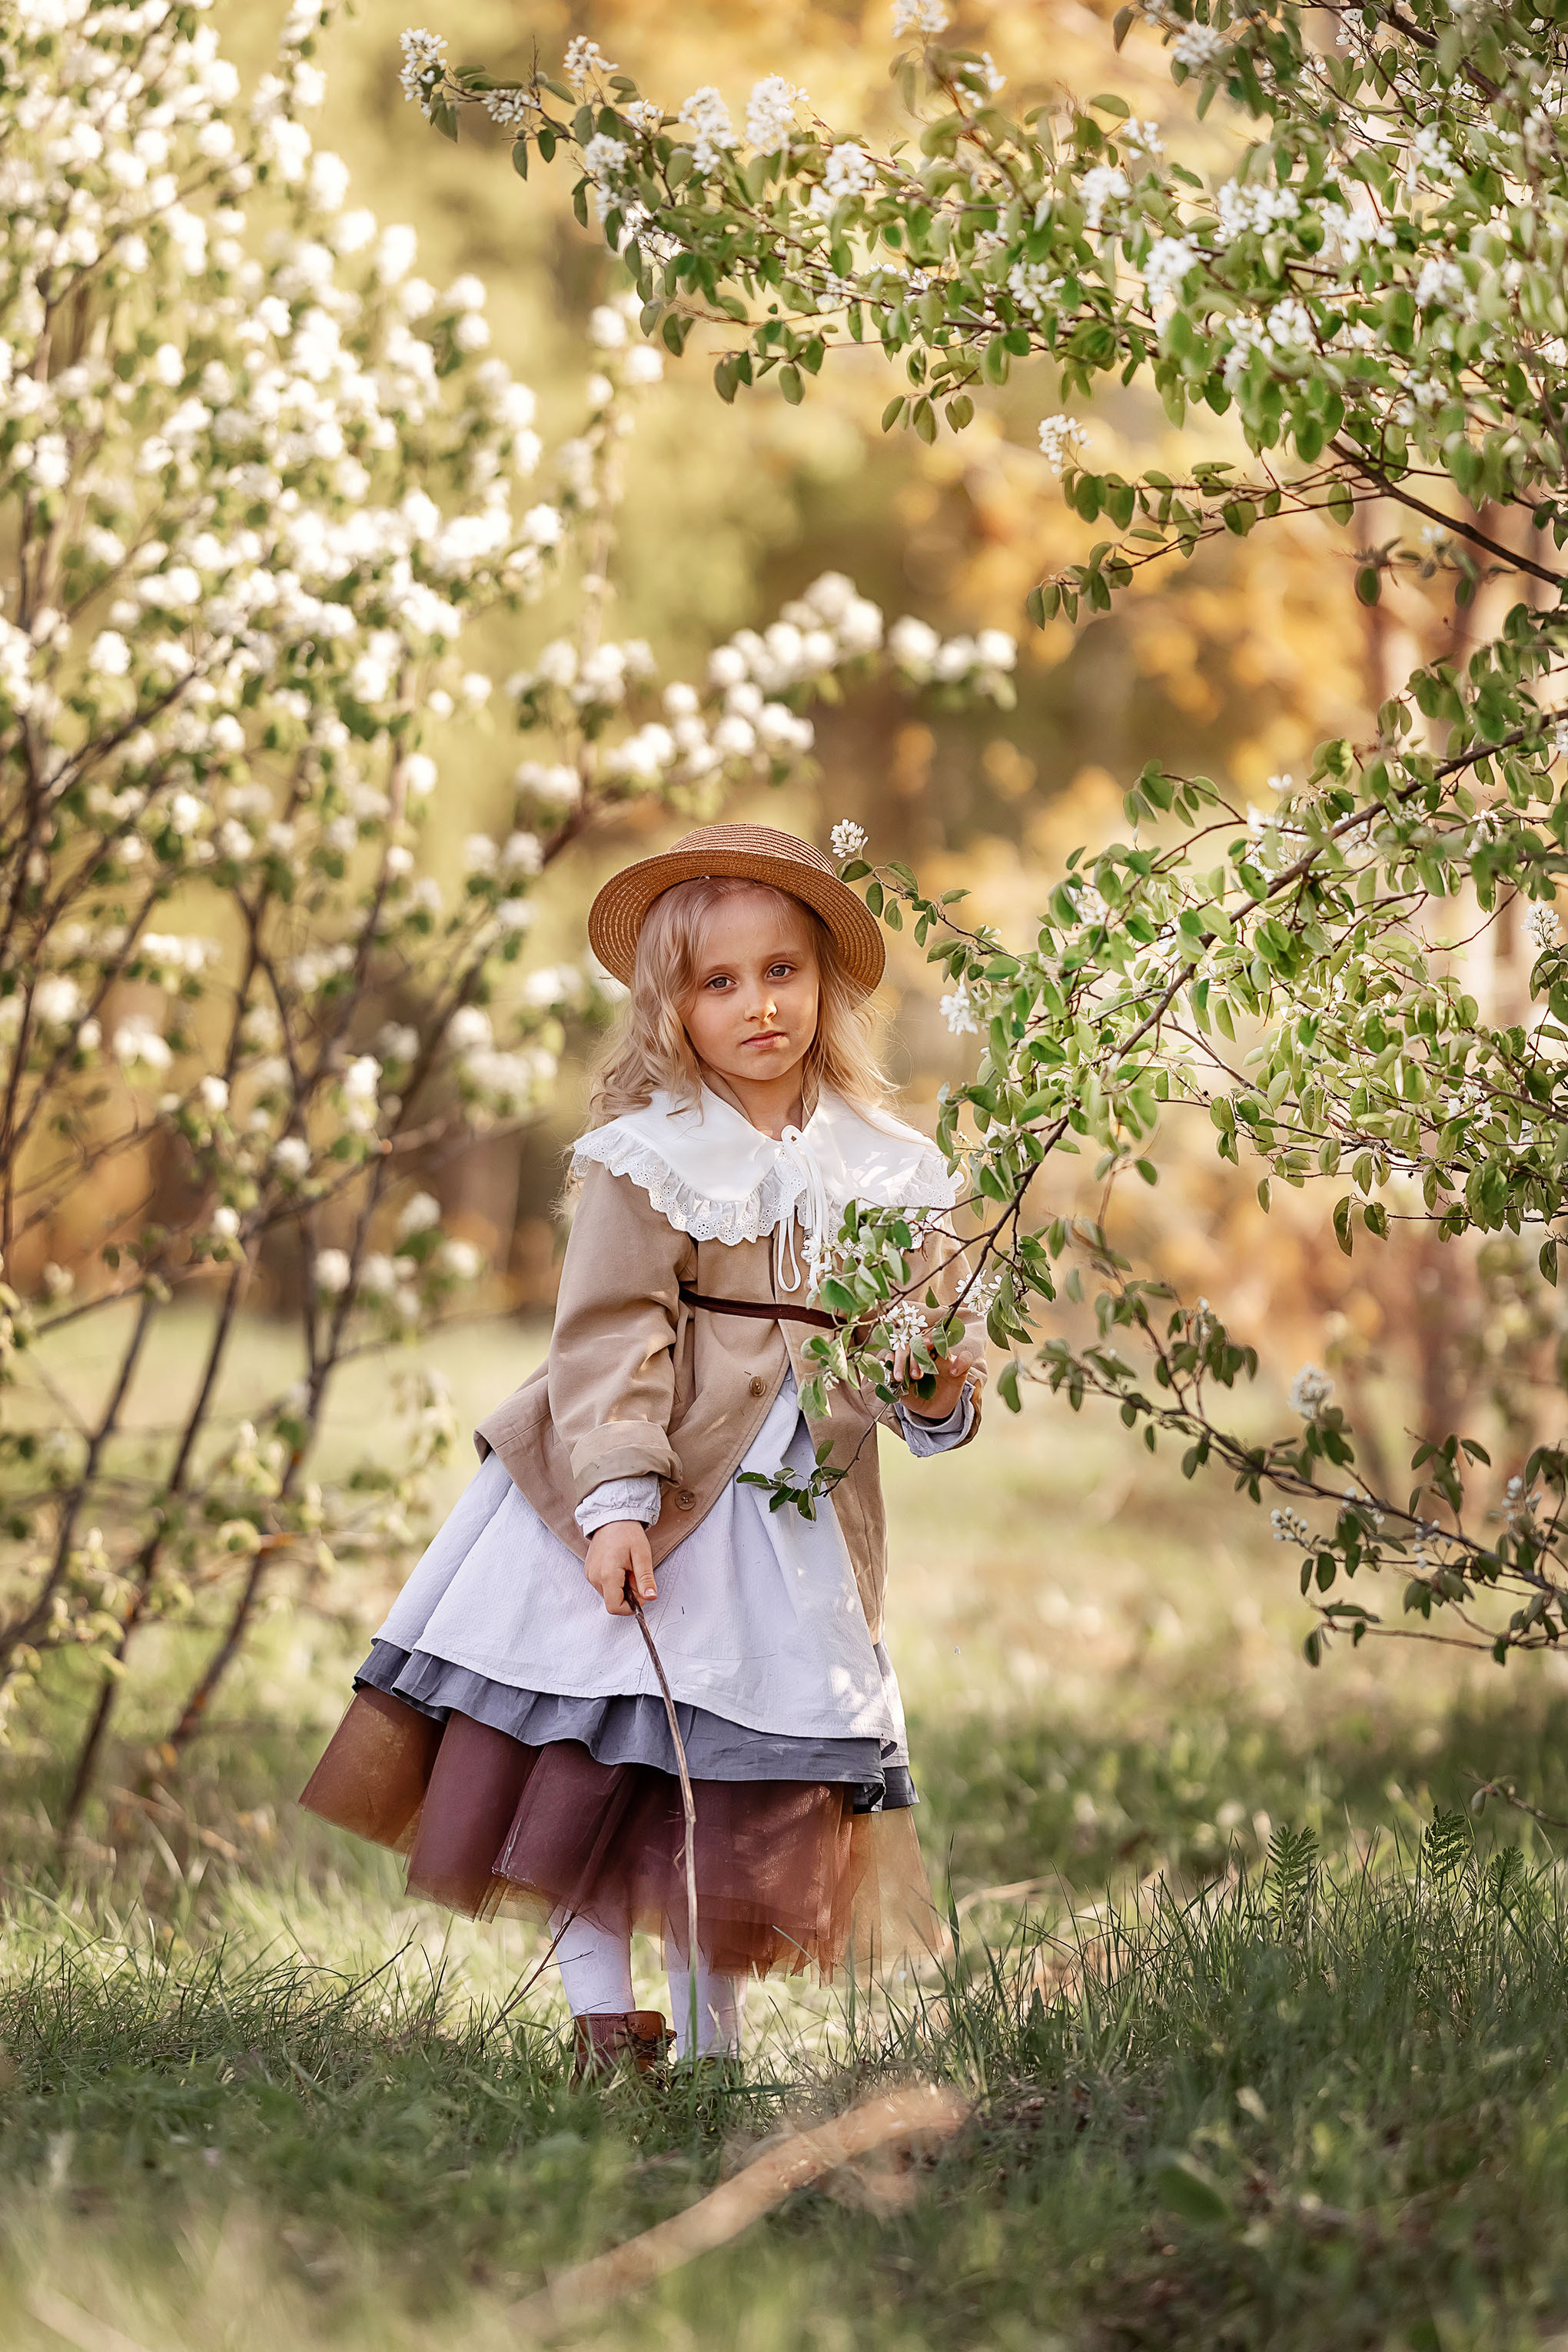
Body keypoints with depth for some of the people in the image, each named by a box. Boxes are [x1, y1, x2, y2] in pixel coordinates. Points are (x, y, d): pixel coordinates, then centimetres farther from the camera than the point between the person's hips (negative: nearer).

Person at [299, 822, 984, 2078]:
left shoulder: (890, 1174, 6)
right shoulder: (651, 1160, -5)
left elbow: (926, 1334, 10)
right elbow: (611, 1337, -11)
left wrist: (942, 1392, -13)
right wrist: (616, 1499, -20)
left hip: (796, 1513, 3)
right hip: (642, 1501, -3)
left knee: (762, 1773, 4)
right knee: (597, 1742, -8)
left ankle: (711, 2032, 15)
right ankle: (602, 2013, 1)